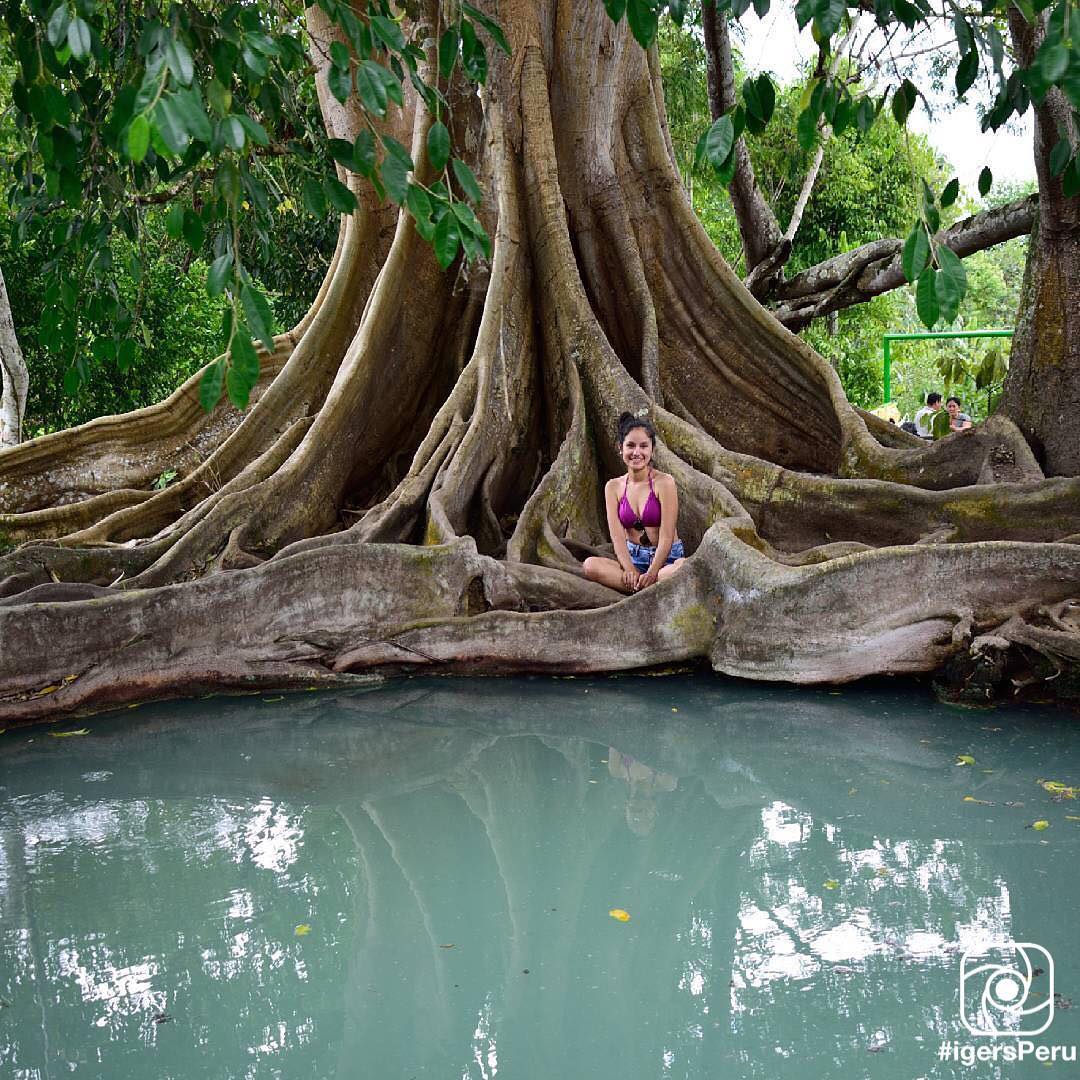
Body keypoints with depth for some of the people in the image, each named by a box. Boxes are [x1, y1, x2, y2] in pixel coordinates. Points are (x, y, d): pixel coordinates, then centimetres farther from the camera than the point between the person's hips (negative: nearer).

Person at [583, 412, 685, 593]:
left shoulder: (664, 482, -6)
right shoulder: (613, 487, 5)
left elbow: (666, 536, -12)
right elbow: (617, 536, -5)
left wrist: (652, 573, -25)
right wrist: (630, 570, -22)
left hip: (666, 559, -3)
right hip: (632, 558, 3)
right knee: (591, 565, -27)